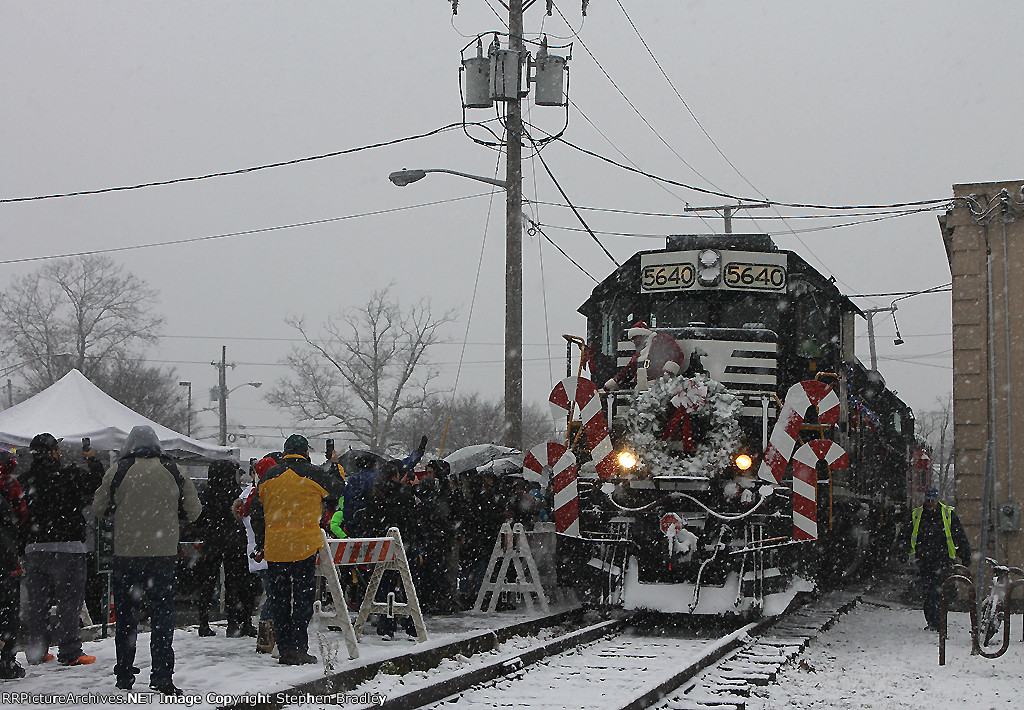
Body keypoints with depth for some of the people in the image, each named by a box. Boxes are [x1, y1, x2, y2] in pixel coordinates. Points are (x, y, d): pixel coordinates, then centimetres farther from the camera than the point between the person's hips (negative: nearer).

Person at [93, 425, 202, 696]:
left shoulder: (118, 471, -3)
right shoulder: (173, 472, 0)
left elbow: (99, 508, 5)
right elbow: (193, 511, 4)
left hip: (126, 553, 0)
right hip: (164, 552, 0)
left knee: (125, 613, 11)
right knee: (162, 612, 3)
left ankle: (124, 675, 16)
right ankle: (162, 675, -5)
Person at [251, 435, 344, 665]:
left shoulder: (269, 477, 7)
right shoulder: (313, 474, -4)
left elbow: (257, 514, 10)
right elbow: (339, 488, 13)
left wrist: (260, 544, 18)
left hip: (274, 548, 3)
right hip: (305, 546, -3)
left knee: (279, 599, 9)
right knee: (302, 597, 0)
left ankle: (284, 649, 9)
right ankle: (298, 649, -5)